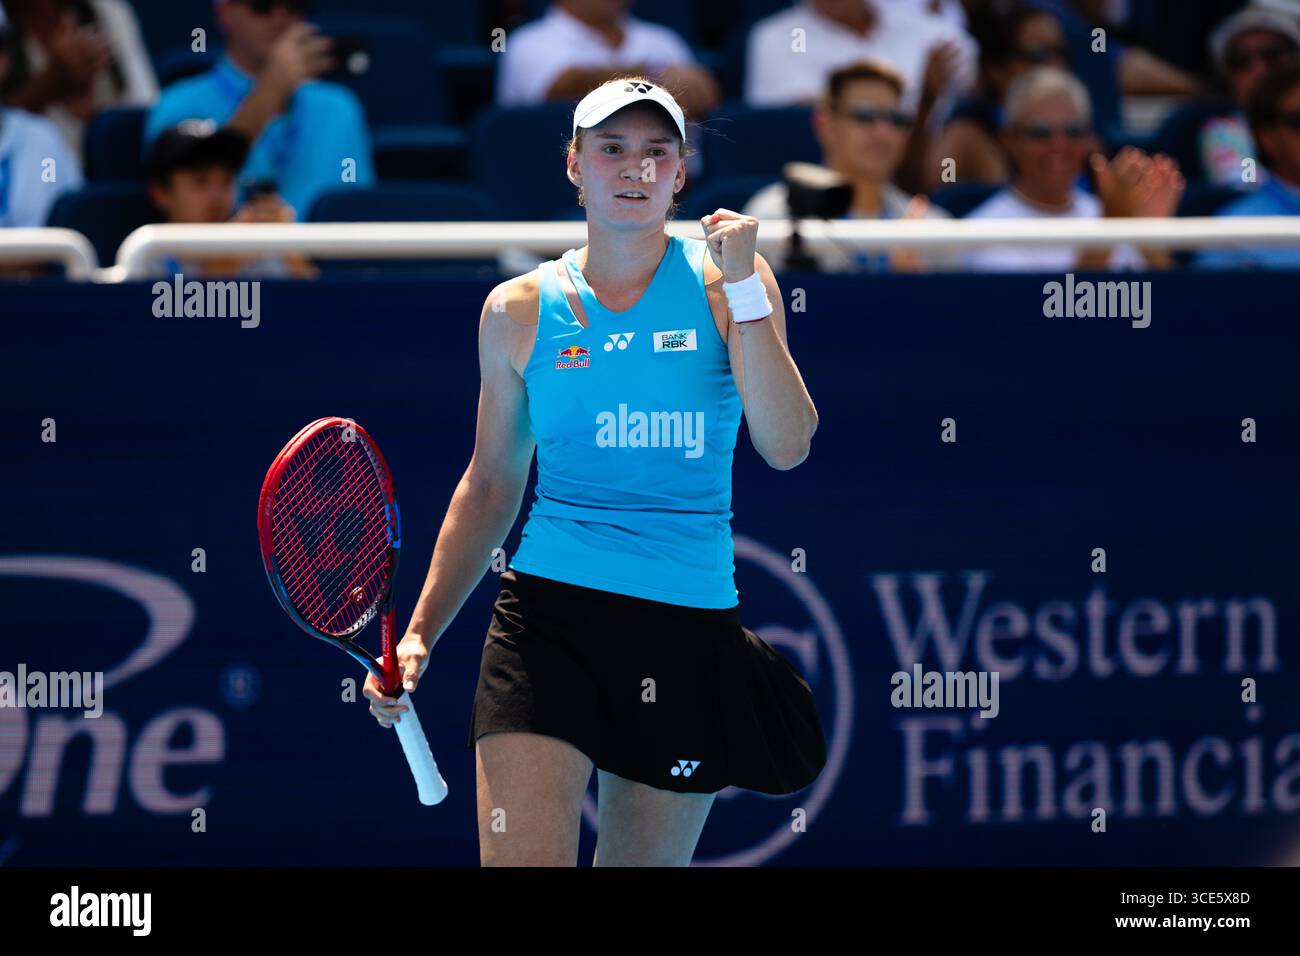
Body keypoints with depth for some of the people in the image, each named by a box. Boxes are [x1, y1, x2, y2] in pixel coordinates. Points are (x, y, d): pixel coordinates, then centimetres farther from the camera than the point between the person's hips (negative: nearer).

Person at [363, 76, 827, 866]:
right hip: (548, 616, -1)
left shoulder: (728, 281, 3)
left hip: (690, 625, 1)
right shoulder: (519, 311, 5)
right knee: (522, 863, -18)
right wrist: (421, 634, 8)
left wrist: (743, 289, -13)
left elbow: (787, 447, -8)